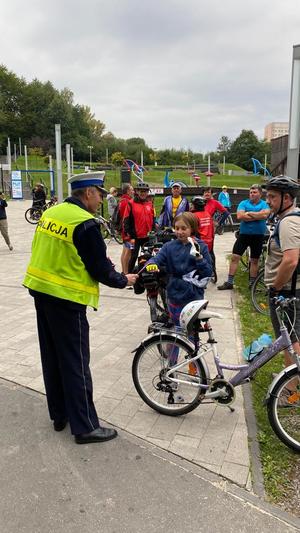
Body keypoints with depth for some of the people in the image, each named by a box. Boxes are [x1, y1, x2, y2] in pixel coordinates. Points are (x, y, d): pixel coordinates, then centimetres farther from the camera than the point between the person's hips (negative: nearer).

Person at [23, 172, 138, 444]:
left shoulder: (50, 212, 7)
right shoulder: (85, 223, -18)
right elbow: (100, 269, -15)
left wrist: (103, 262, 15)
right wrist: (123, 280, 4)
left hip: (40, 289, 8)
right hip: (66, 298, -8)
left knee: (52, 358, 17)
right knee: (76, 364, 1)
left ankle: (59, 414, 31)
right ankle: (85, 427, 12)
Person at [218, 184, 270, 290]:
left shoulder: (264, 204, 1)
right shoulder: (243, 203, 3)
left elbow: (265, 215, -21)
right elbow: (239, 216, -15)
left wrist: (249, 213, -12)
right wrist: (257, 216, -14)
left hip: (258, 236, -1)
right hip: (243, 234, 1)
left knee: (254, 260, 9)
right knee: (234, 257, -2)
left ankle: (252, 283, 21)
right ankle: (229, 282, 5)